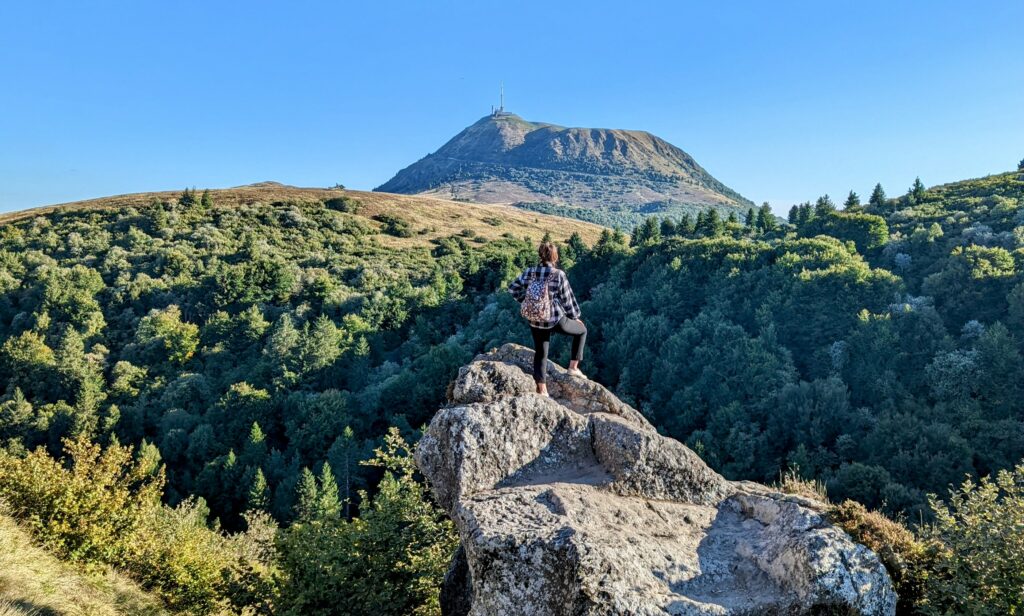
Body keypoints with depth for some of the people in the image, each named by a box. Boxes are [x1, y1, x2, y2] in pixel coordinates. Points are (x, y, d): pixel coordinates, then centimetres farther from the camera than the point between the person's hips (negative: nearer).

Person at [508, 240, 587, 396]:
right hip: (556, 320, -4)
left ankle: (542, 390, 22)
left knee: (540, 353, 18)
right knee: (582, 330, 23)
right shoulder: (559, 275, -17)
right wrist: (575, 317, 7)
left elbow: (513, 288, 1)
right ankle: (573, 367, 21)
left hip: (535, 321, 4)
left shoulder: (530, 272, -6)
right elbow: (567, 299, -8)